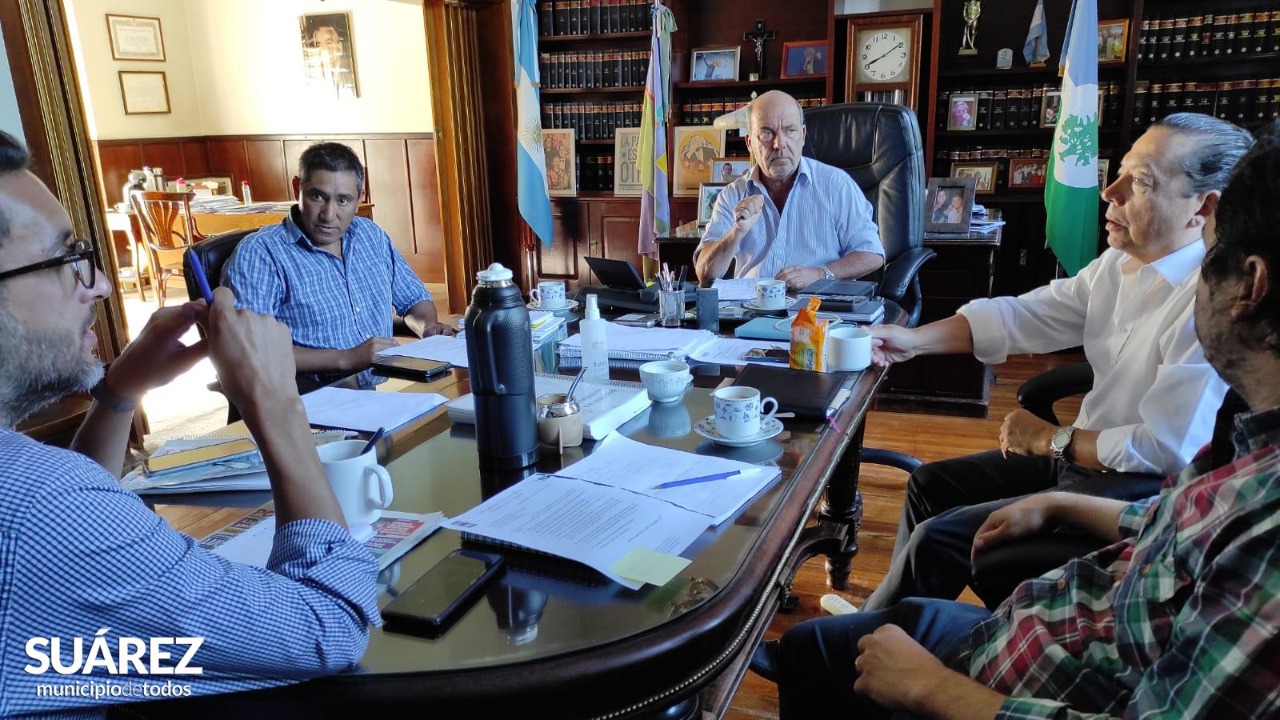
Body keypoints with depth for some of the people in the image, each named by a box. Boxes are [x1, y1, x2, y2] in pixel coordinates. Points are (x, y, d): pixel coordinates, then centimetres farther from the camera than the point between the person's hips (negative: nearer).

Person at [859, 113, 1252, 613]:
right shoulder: (1122, 263, 1)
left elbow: (1168, 448, -28)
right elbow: (1022, 316, 4)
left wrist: (1051, 440, -13)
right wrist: (913, 340, -7)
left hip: (1144, 489, -9)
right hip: (1086, 453, 9)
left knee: (940, 538, -14)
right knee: (931, 484, 14)